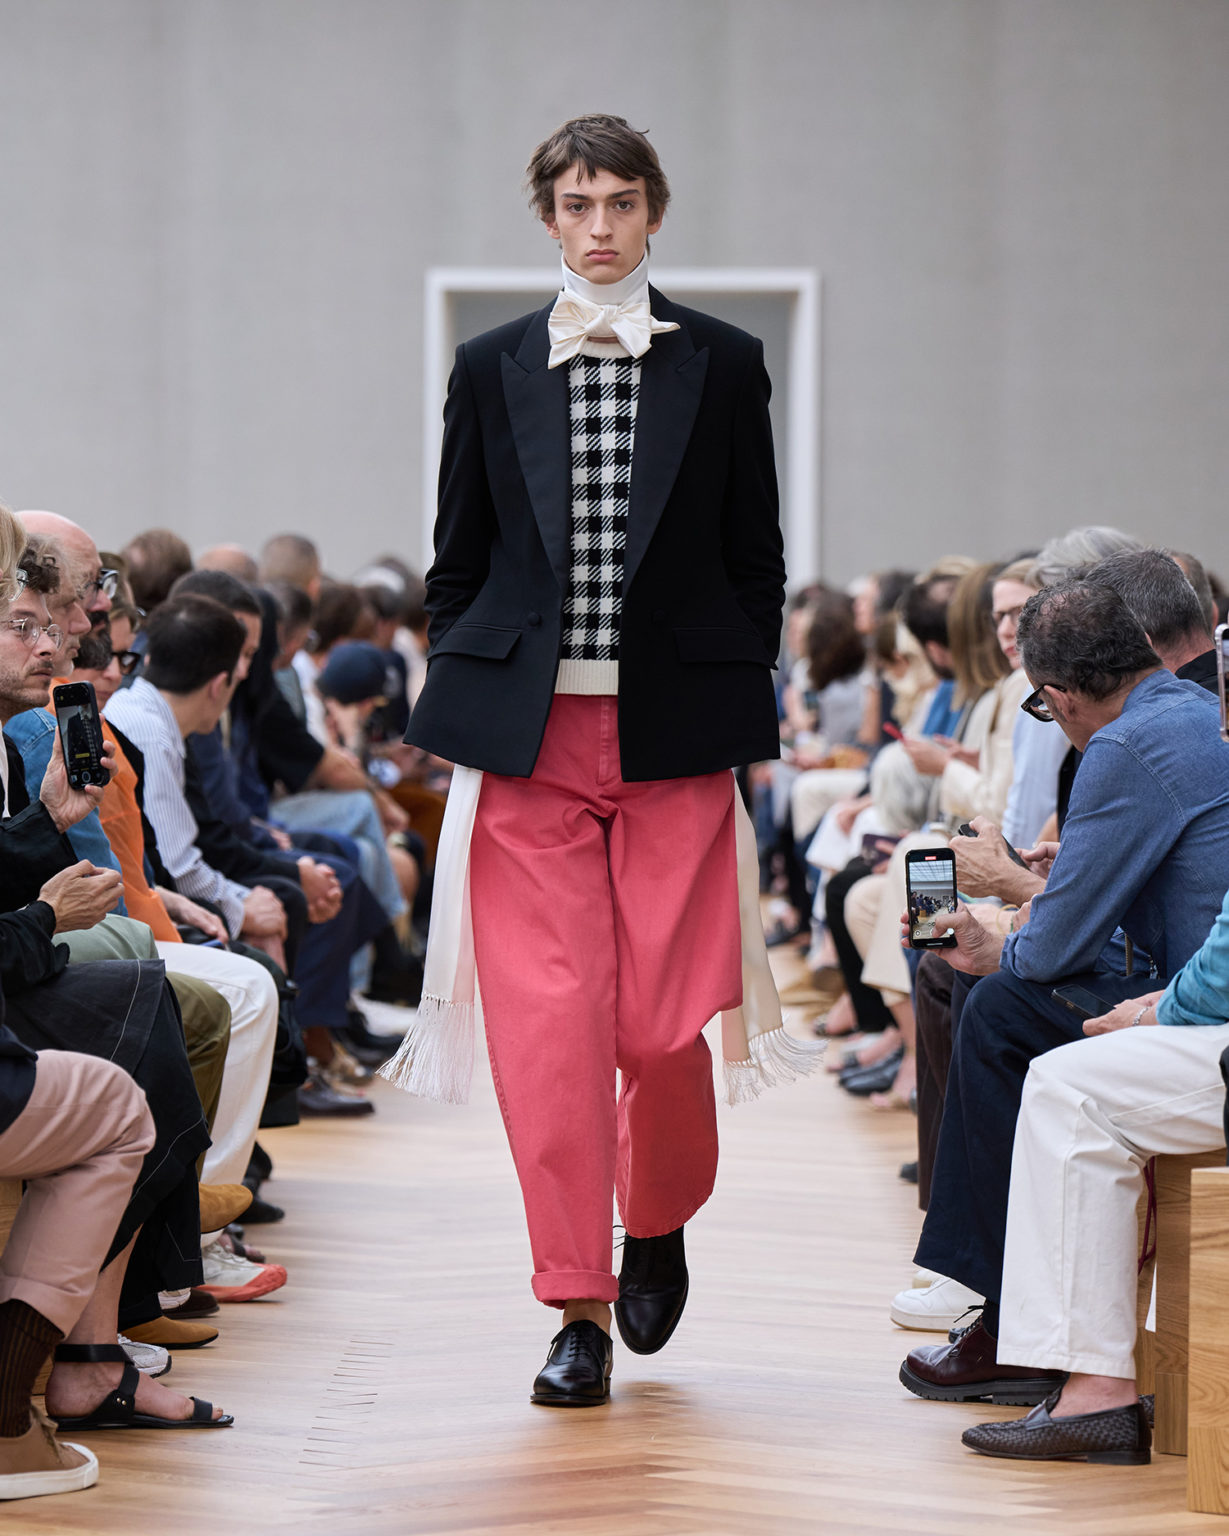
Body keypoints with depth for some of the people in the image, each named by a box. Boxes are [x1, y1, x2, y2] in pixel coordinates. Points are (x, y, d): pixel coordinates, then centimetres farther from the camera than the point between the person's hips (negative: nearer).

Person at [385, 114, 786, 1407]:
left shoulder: (722, 365, 6)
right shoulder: (492, 368, 8)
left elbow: (756, 560, 8)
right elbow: (457, 563, 12)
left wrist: (741, 712, 2)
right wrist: (459, 717, 6)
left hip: (676, 733, -1)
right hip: (528, 734, 1)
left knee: (665, 1019, -2)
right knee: (547, 1018, -5)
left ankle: (660, 1224, 28)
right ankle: (579, 1306, 2)